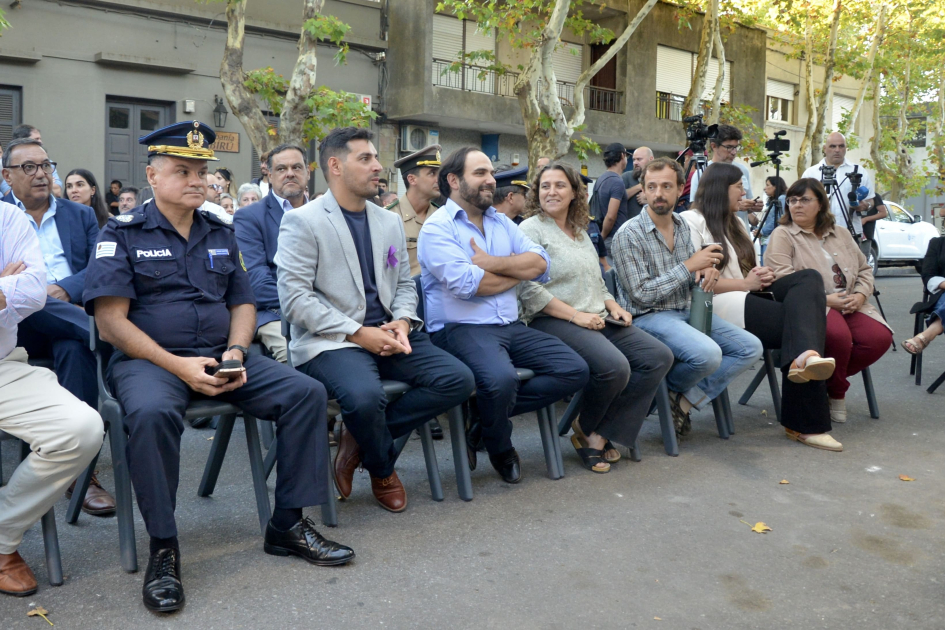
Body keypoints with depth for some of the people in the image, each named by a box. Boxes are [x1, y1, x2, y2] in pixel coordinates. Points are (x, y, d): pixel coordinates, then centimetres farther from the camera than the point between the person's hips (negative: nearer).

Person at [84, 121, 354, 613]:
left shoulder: (221, 233, 16)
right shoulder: (123, 234, 1)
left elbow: (243, 304, 15)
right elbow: (111, 321, -8)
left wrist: (235, 352, -7)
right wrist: (178, 366, -18)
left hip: (220, 357, 5)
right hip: (147, 359, -4)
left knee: (307, 393, -14)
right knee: (152, 412, -38)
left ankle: (288, 526, -4)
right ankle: (163, 548, -19)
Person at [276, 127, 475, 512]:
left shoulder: (390, 221, 18)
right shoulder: (302, 221, -2)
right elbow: (294, 297, -11)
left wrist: (403, 320, -4)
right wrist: (358, 333, -17)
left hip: (386, 335, 6)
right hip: (330, 340, -6)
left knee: (459, 379, -15)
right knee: (365, 395, -36)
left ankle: (361, 437, -2)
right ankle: (383, 469, 0)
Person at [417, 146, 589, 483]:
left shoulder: (502, 222, 18)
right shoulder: (438, 227, -3)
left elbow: (541, 263, 5)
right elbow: (466, 284, -17)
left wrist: (491, 262, -10)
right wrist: (519, 271, -1)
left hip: (512, 327, 7)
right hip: (460, 329, -7)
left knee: (575, 370, -7)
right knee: (501, 378, -35)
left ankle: (486, 416, 0)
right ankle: (500, 449, -1)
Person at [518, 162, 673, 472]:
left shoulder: (581, 232, 22)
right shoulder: (531, 230, -3)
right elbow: (529, 289, -15)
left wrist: (612, 306, 8)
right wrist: (575, 315, -18)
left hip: (597, 318, 9)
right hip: (553, 321, -8)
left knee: (659, 356, -8)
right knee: (614, 366, -31)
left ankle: (600, 434, -7)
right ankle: (586, 429, 0)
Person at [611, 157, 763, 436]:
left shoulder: (682, 225, 9)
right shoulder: (629, 235, -13)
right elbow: (642, 295, -16)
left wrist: (705, 272, -6)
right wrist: (690, 265, -16)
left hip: (686, 310, 8)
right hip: (648, 317, -8)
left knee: (750, 347, -4)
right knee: (708, 354, -31)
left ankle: (683, 401, -4)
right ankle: (666, 390, 1)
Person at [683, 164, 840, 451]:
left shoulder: (734, 223, 28)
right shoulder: (690, 221, -1)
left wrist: (761, 275, 4)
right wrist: (746, 283, -12)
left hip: (748, 297, 8)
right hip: (718, 305, -8)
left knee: (809, 278, -21)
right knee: (799, 319, -24)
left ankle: (805, 357, -43)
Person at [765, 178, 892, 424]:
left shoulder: (841, 233, 22)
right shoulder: (782, 235, 2)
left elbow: (864, 269, 21)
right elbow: (783, 281, -12)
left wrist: (860, 295, -1)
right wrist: (824, 299, -17)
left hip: (849, 305, 6)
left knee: (880, 337, -22)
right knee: (838, 335, -36)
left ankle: (834, 386, 3)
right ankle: (835, 391, -5)